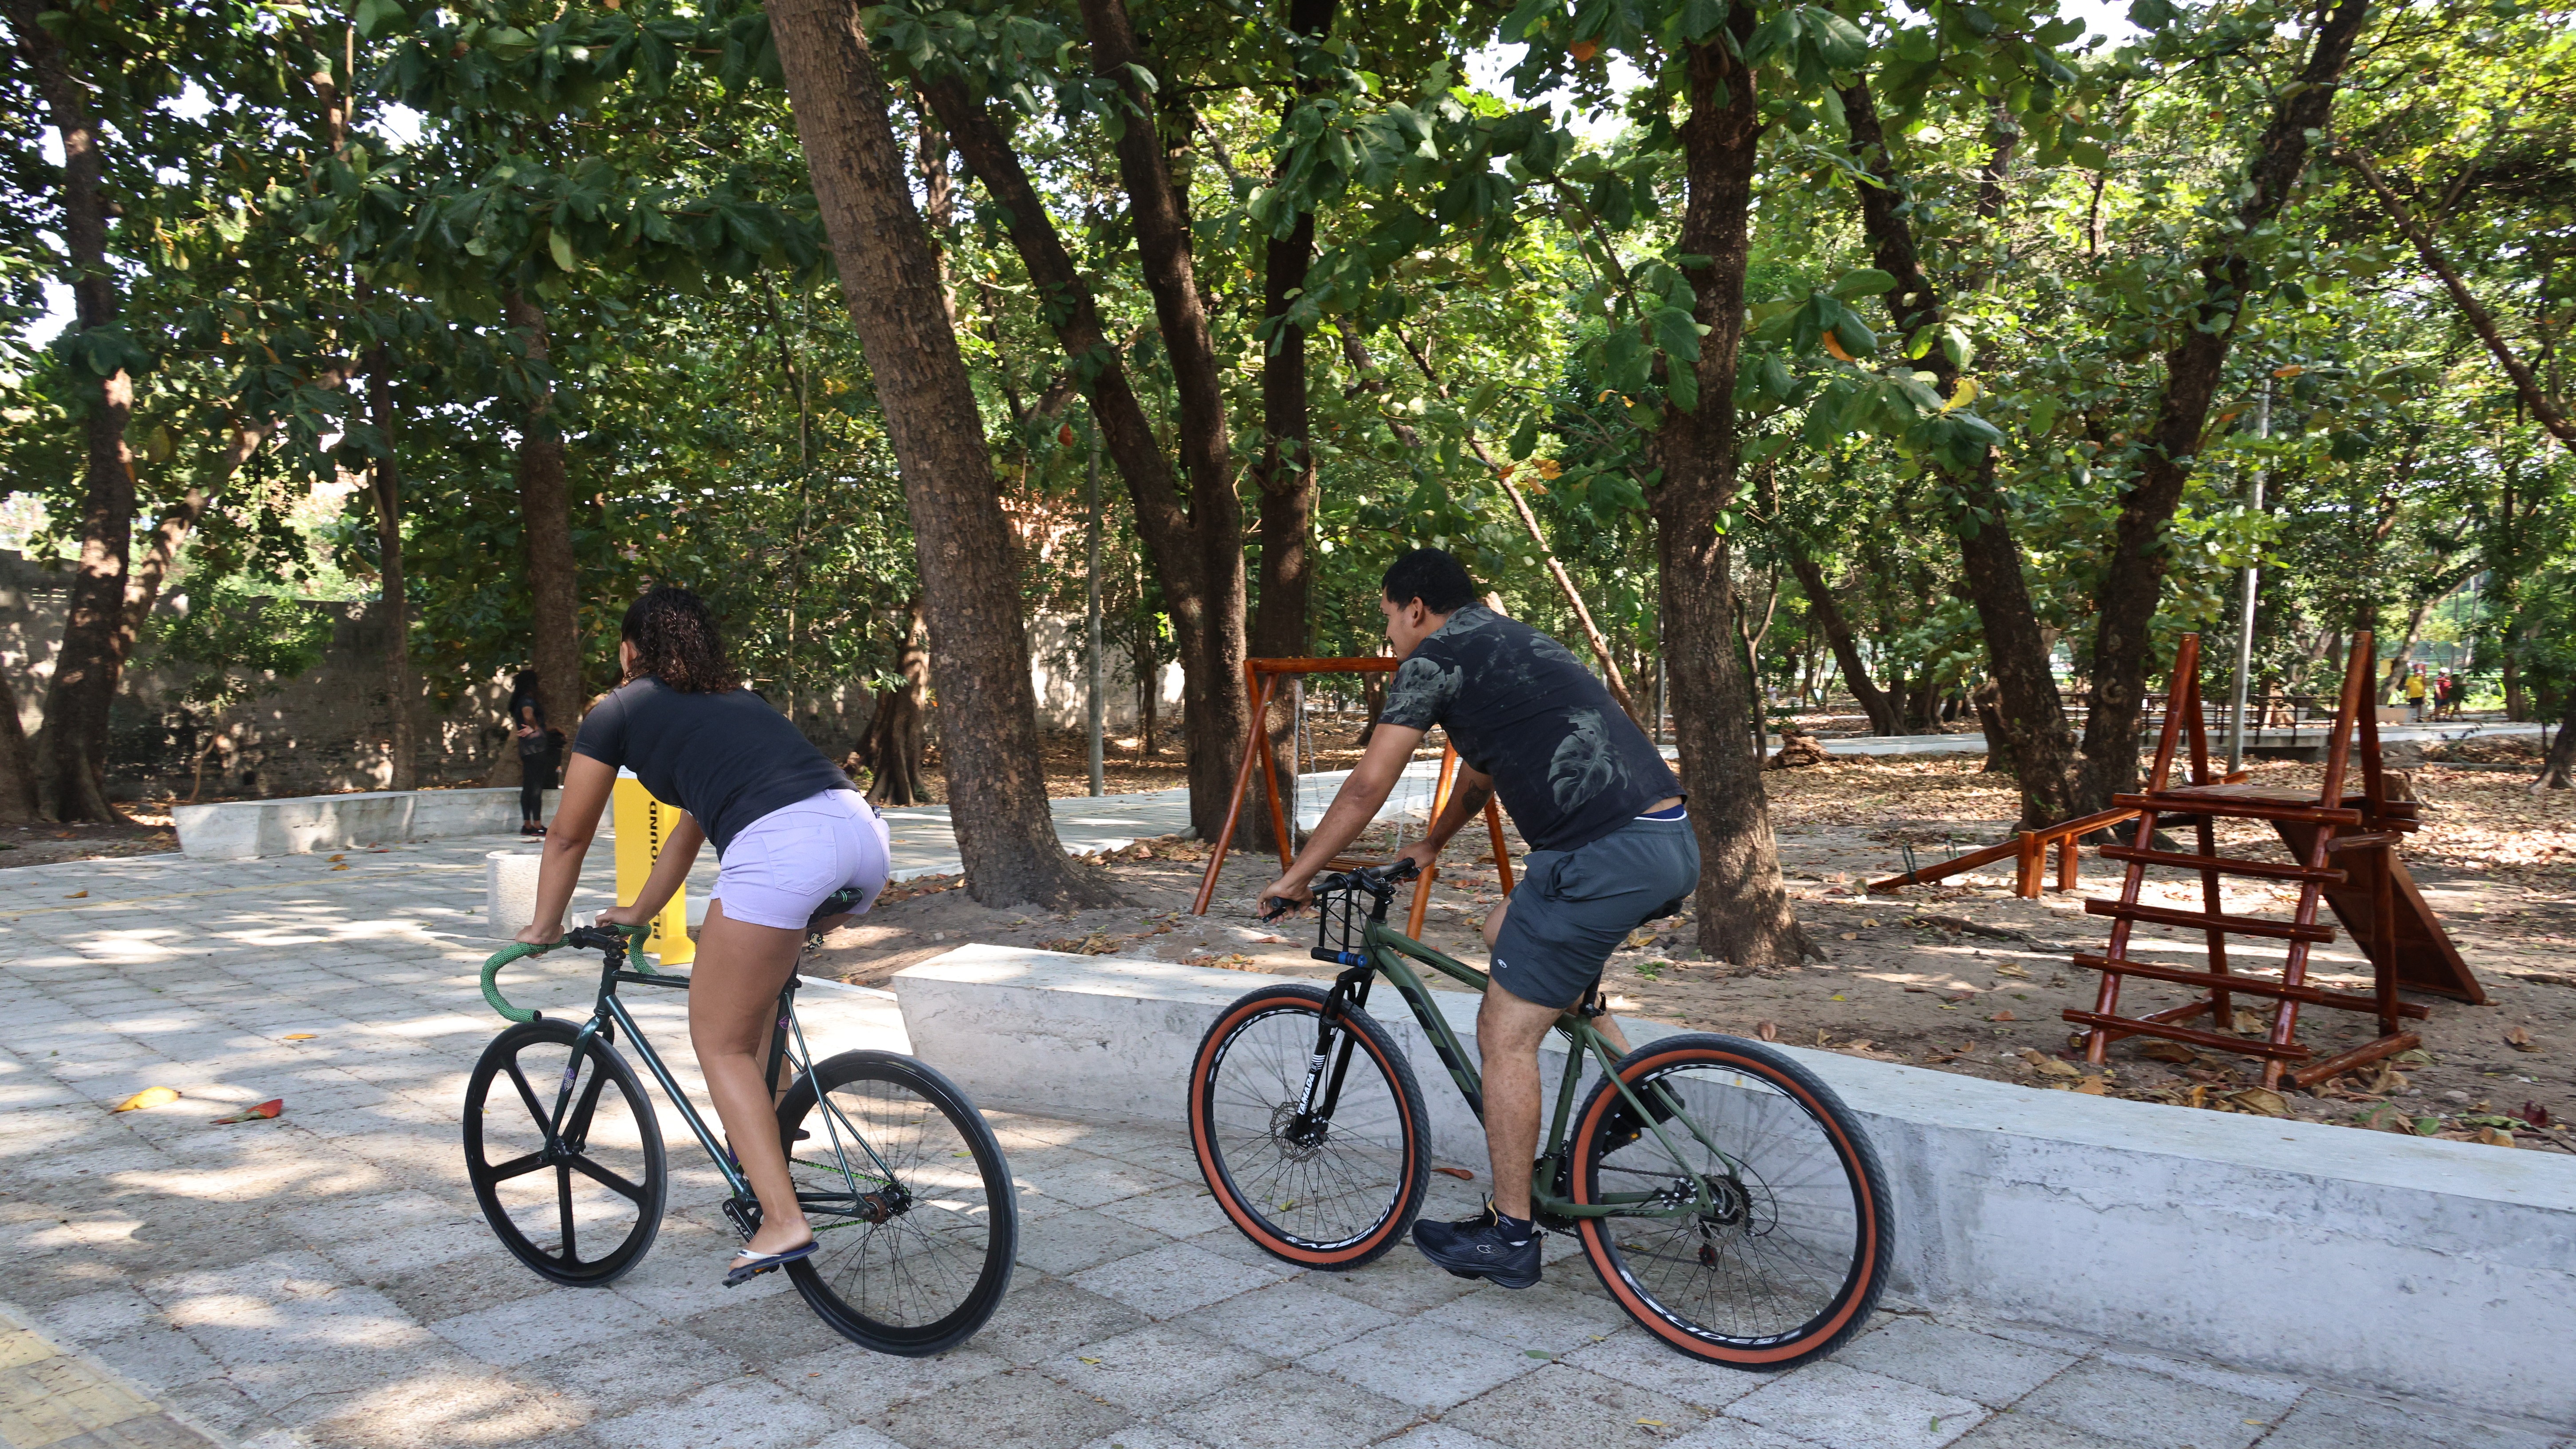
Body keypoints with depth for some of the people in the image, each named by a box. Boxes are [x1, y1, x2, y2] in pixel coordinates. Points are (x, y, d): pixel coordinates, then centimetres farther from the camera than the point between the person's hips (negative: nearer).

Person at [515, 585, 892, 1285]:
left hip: (780, 848, -7)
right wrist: (639, 912, 55)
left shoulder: (620, 710, 19)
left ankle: (783, 1219, -1)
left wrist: (544, 926, 43)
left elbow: (568, 837, 27)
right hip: (862, 829, 7)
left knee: (721, 1044, 8)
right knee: (761, 974, 34)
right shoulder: (736, 699, 37)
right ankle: (766, 1132, 34)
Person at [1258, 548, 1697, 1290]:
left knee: (1505, 1033, 2)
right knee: (1508, 931, 27)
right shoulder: (1514, 644, 26)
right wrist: (1429, 846, 48)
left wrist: (1294, 877, 10)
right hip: (1673, 842, 9)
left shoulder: (1436, 658, 0)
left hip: (1605, 858, -9)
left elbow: (1367, 787, 0)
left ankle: (1508, 1235, 12)